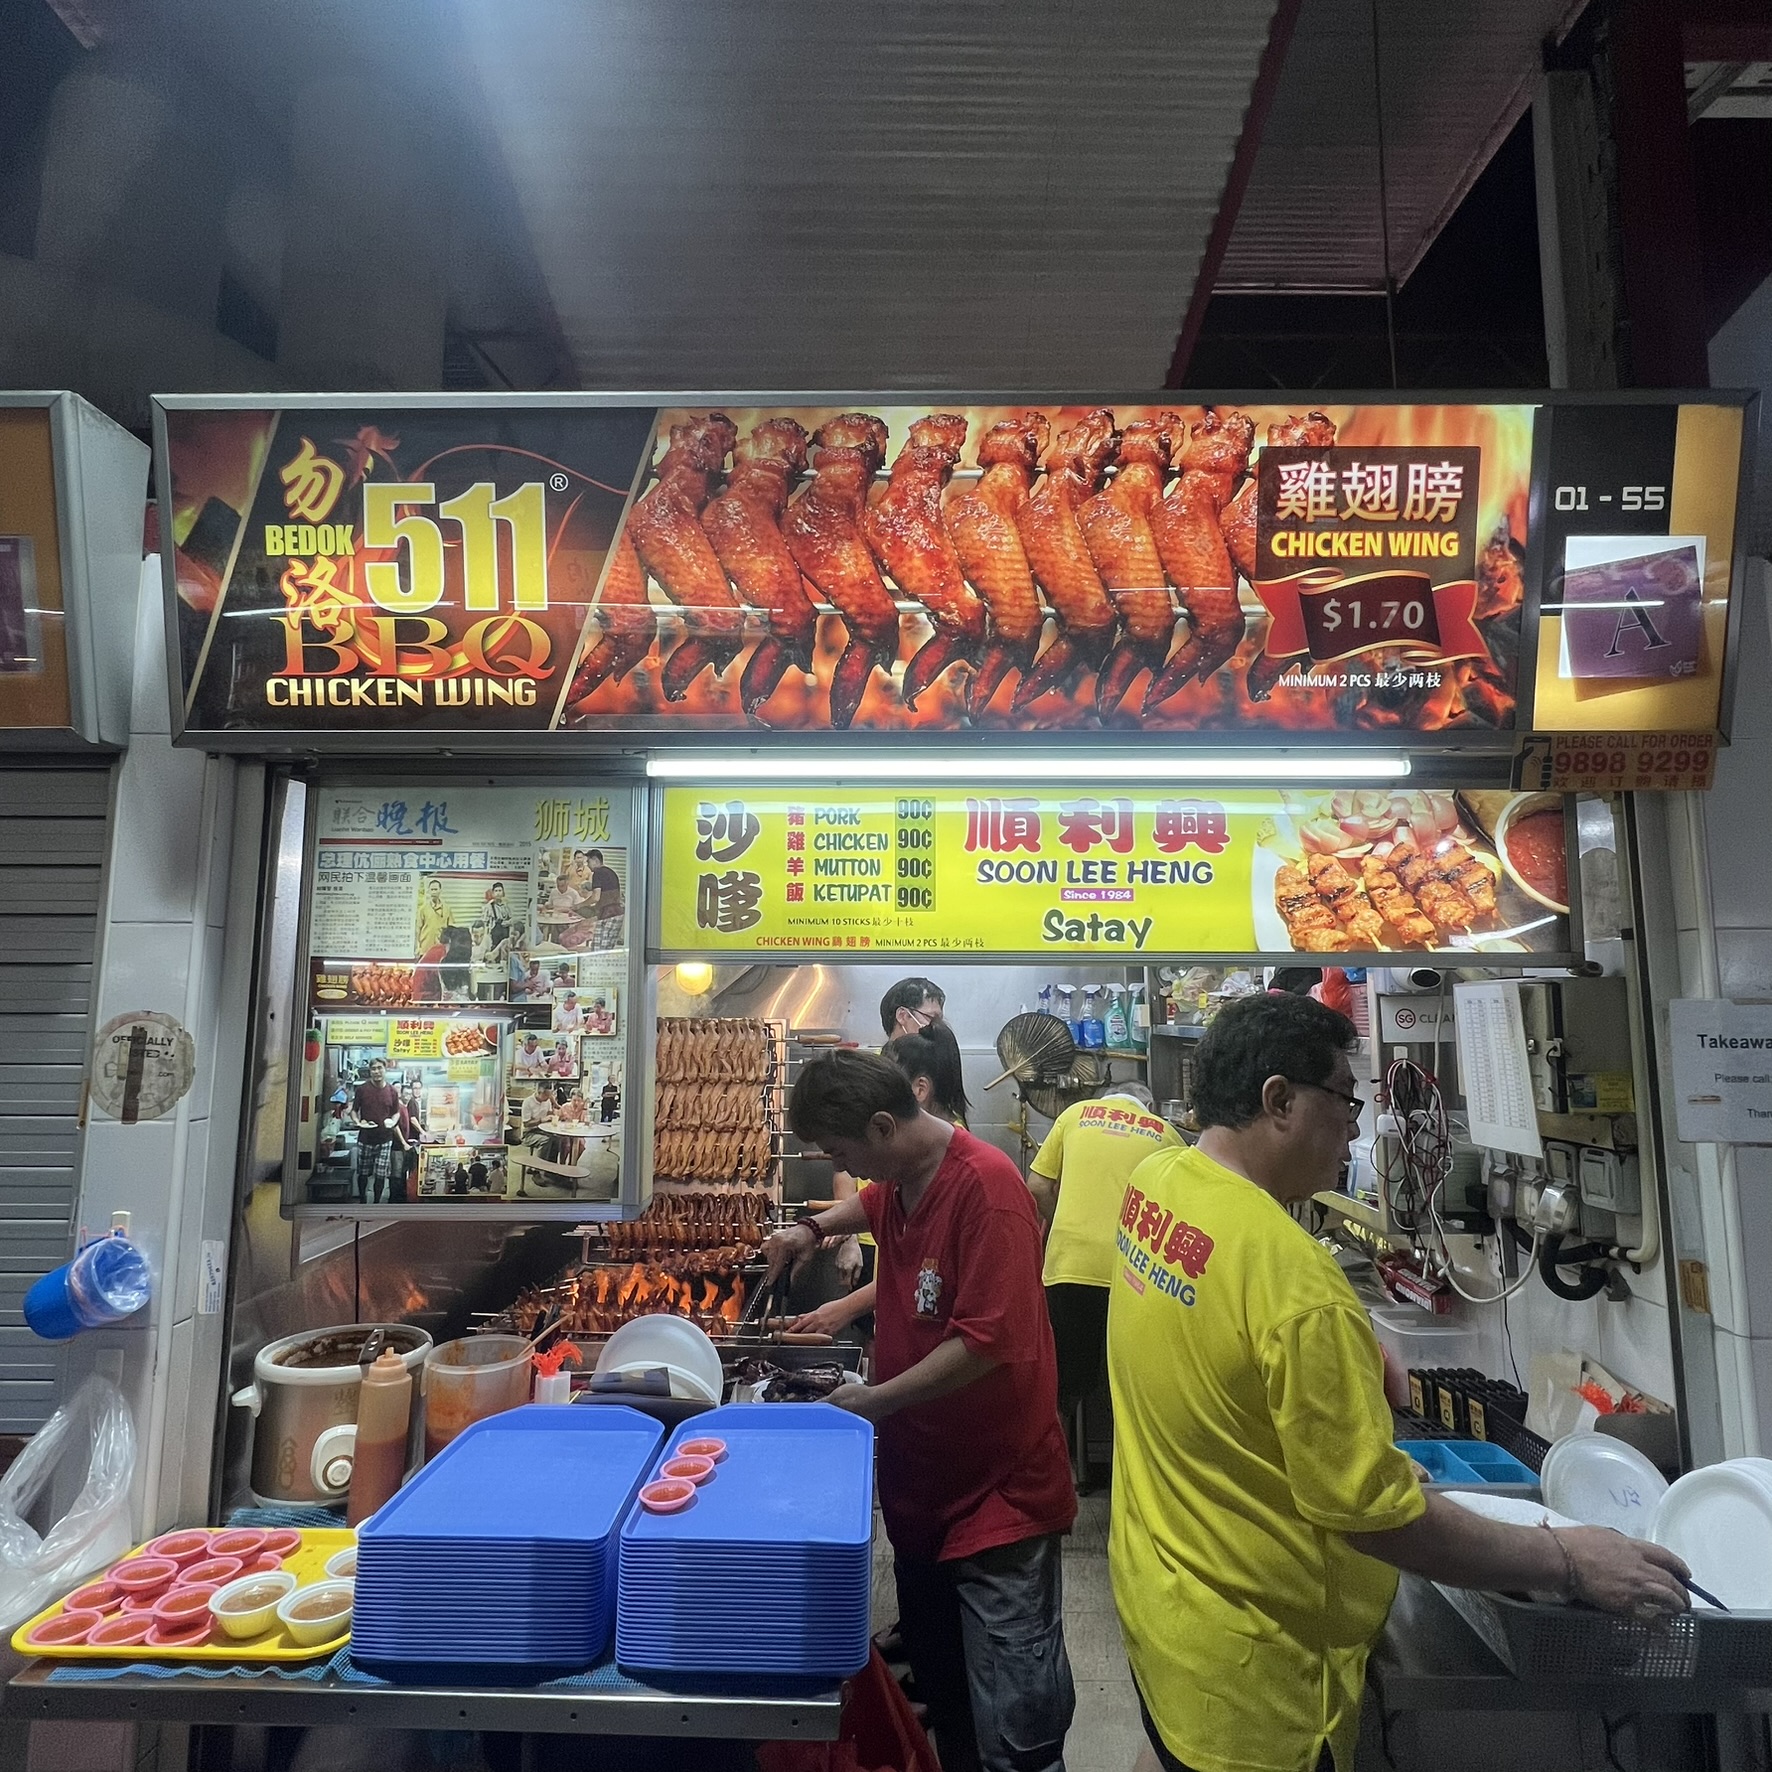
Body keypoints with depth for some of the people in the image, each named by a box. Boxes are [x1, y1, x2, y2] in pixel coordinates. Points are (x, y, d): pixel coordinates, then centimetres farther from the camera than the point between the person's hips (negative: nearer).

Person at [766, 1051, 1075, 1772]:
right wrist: (814, 1227, 12)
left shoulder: (985, 1185, -24)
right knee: (937, 1680, 24)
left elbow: (987, 1341, -28)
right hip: (921, 1475, 9)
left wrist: (875, 1401, -19)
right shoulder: (901, 1179, 3)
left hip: (998, 1489, -8)